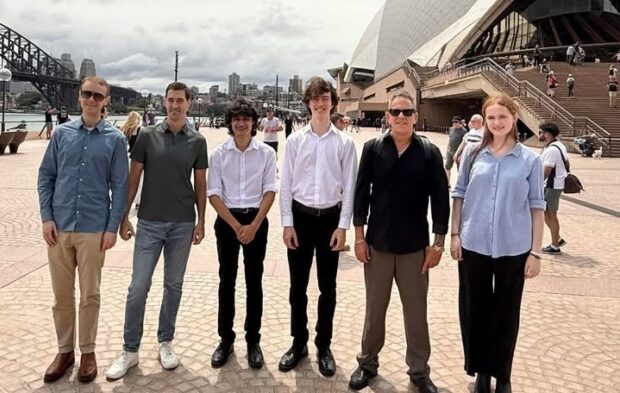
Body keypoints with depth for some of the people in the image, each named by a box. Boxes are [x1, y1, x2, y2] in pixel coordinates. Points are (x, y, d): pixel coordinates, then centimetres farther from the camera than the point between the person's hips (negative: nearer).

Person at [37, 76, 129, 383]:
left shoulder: (115, 139, -1)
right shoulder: (61, 133, 5)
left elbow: (120, 187, -1)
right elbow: (46, 177, 7)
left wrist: (112, 228, -6)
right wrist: (47, 217, -2)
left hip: (94, 229, -2)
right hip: (59, 227, 2)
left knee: (90, 295, 8)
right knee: (62, 294, 11)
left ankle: (88, 351, 24)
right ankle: (65, 350, 27)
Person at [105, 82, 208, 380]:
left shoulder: (197, 141, 2)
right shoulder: (147, 136, -1)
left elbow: (200, 184, 6)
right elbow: (133, 178, 2)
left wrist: (201, 221, 3)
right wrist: (124, 216, -1)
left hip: (182, 224, 1)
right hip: (149, 222, -1)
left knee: (173, 285, 10)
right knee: (138, 287, 0)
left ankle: (165, 342, 26)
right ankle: (130, 350, 14)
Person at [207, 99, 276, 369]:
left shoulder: (266, 153, -1)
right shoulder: (219, 154, -1)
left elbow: (269, 191, -3)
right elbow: (213, 194, -3)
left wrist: (254, 225, -12)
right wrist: (236, 225, -11)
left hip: (256, 220, 0)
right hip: (227, 220, 1)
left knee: (254, 281, 7)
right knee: (227, 280, 8)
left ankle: (253, 340, 19)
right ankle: (225, 338, 22)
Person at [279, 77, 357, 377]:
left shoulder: (344, 142, -1)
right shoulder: (295, 140, 1)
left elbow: (349, 186, -1)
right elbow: (286, 184, 1)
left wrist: (343, 226, -6)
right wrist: (287, 223, -4)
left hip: (330, 217, 0)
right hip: (300, 216, 1)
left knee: (327, 286, 10)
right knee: (297, 285, 9)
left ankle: (323, 346, 25)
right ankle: (298, 343, 26)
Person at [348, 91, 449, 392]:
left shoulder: (430, 153, -2)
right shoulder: (372, 149, 0)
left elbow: (440, 199, -1)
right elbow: (361, 193, 1)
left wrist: (438, 243, -4)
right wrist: (359, 237, -3)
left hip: (415, 246, 0)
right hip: (377, 243, 1)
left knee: (416, 312, 10)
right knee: (374, 309, 14)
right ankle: (368, 363, 31)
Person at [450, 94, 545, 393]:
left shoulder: (530, 160, -1)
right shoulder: (473, 153, 2)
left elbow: (536, 207, 0)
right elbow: (459, 195, 6)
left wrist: (535, 251, -3)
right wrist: (455, 234, -1)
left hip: (513, 248, -1)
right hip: (473, 245, 1)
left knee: (506, 312, 11)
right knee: (474, 309, 11)